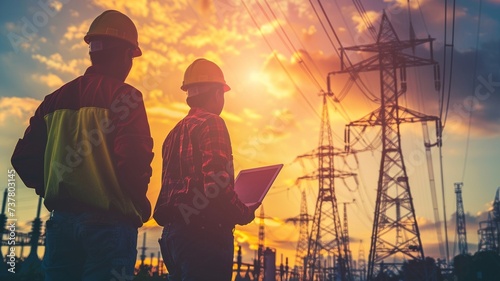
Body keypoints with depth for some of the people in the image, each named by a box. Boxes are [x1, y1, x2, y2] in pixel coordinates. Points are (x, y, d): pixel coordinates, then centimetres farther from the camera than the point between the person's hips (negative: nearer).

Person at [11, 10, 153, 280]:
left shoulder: (56, 99, 11)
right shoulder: (124, 96, -7)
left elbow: (24, 157, 10)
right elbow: (135, 158, -19)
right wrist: (139, 207, -3)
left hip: (61, 219, 6)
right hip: (109, 221, -6)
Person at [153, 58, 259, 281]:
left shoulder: (176, 132, 18)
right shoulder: (211, 124, -8)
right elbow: (216, 181, -20)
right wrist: (244, 213, -4)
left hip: (173, 230, 9)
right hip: (204, 230, -9)